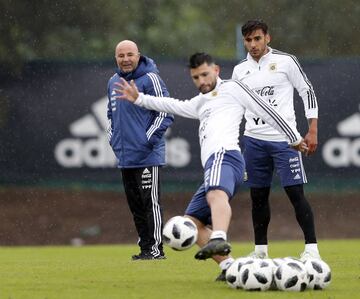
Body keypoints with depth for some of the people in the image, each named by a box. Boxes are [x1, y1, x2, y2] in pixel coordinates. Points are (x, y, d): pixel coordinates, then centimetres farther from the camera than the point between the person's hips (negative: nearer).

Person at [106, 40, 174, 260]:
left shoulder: (150, 79, -9)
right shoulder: (114, 82, 14)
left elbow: (165, 113, -11)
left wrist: (149, 140, -14)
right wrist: (113, 139, 16)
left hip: (148, 156, -8)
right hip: (125, 157, 8)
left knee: (150, 202, -7)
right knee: (135, 205, 10)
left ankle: (155, 248, -5)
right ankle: (145, 247, 16)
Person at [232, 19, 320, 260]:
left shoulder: (286, 61, -2)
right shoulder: (240, 71, 10)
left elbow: (307, 91, 1)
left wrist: (312, 130, -5)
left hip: (284, 139, -4)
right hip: (254, 140, 4)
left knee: (295, 192, -9)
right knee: (258, 196, 7)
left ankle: (311, 247, -6)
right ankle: (260, 250, 17)